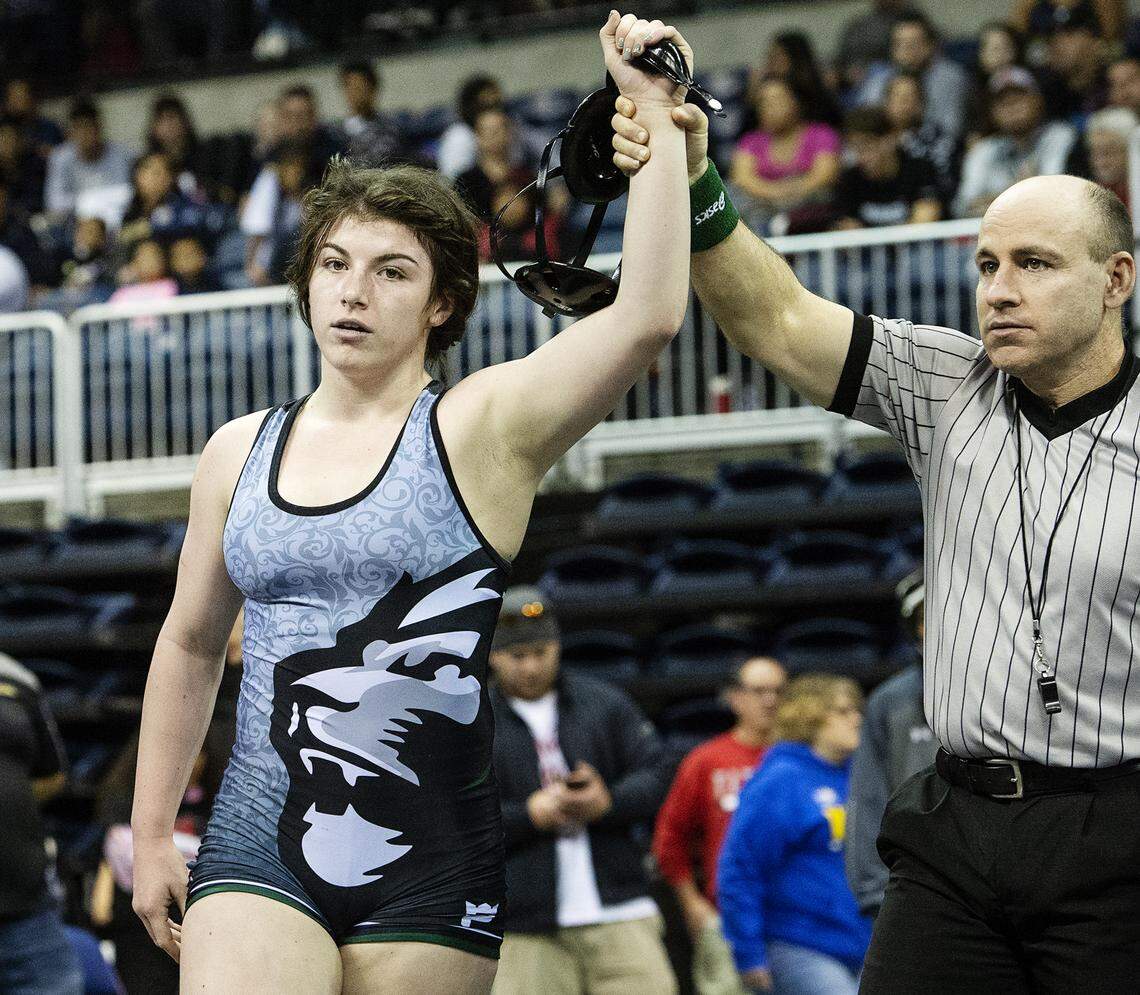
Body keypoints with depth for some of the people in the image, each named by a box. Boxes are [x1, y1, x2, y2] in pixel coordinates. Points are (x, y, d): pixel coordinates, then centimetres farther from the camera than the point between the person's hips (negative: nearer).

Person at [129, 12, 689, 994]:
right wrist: (150, 833, 21)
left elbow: (647, 314, -17)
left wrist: (655, 113, -16)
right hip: (258, 852, 2)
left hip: (427, 870, -2)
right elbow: (191, 644, 21)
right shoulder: (239, 451, 10)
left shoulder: (482, 426, -2)